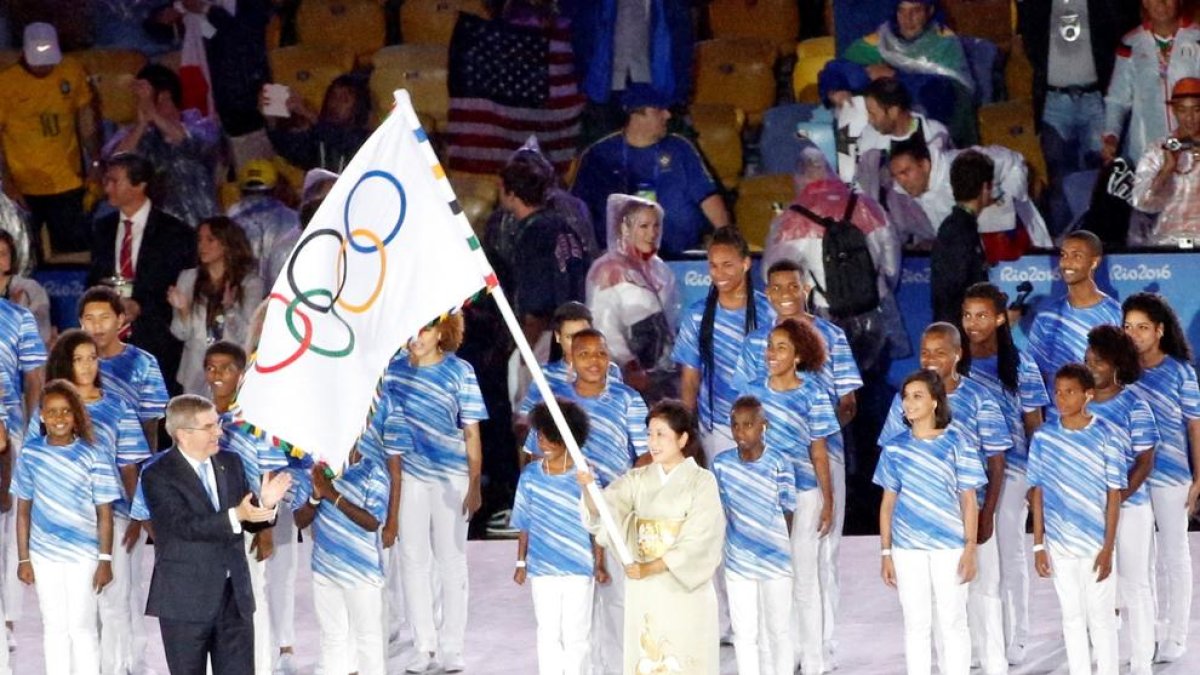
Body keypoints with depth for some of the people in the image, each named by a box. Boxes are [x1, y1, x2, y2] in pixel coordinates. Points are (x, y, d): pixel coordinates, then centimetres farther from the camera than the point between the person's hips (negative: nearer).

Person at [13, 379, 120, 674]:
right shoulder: (30, 453, -1)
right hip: (44, 555, 2)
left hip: (83, 554, -2)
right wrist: (23, 559, 4)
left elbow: (104, 513, -3)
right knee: (54, 626, 11)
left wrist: (105, 560, -5)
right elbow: (23, 511, 5)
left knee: (82, 626, 1)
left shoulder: (93, 456, -6)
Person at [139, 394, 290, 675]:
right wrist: (236, 516, -35)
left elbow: (250, 522, 11)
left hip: (235, 596, 5)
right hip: (186, 599, -5)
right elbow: (185, 525, -23)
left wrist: (264, 504, -12)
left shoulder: (231, 464, 9)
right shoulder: (158, 476, -10)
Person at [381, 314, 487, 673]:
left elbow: (471, 432, -2)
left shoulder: (459, 372, -5)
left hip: (450, 477, -3)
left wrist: (474, 485, -5)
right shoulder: (394, 367, 2)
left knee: (452, 562, 4)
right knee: (413, 561, 6)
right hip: (408, 474, 3)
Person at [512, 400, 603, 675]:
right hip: (541, 569, 2)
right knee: (548, 633, 6)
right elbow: (525, 525, 8)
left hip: (578, 569, -2)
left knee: (575, 633, 4)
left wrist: (599, 565, -3)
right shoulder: (530, 476, 1)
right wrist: (521, 563, 9)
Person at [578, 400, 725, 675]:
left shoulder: (701, 482, -4)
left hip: (686, 590, -4)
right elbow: (605, 509, -6)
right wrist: (588, 487, -27)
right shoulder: (638, 480, 7)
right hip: (643, 590, 4)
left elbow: (698, 542, -12)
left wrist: (650, 568, -16)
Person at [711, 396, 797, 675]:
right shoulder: (721, 463, -4)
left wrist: (782, 548, 0)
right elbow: (719, 510, 4)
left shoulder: (779, 463, -10)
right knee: (744, 632, 8)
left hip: (775, 559, -2)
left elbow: (788, 511, -3)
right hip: (738, 561, 2)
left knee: (778, 629, 11)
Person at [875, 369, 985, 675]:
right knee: (915, 624, 7)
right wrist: (886, 552, 5)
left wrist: (970, 548, -5)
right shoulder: (895, 448, 5)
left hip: (949, 546, -2)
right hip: (908, 548, 2)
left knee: (952, 623, 3)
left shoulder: (955, 444, -1)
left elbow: (969, 500, 1)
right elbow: (888, 502, 9)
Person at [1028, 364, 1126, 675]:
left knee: (1101, 617, 4)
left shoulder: (1105, 436, -7)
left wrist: (1108, 548, -8)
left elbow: (1114, 495, -4)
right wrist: (1038, 545, 2)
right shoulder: (1043, 437, 0)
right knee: (1072, 616, 11)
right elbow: (1038, 493, 4)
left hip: (1096, 543, -2)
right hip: (1059, 544, 2)